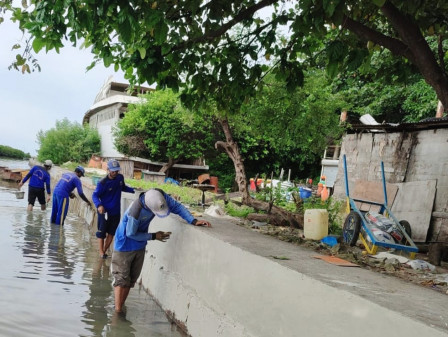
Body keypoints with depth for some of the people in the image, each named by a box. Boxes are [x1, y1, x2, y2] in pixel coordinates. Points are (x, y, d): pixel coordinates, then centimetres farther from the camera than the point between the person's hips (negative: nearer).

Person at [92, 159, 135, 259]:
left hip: (116, 212, 5)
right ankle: (101, 252, 16)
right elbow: (95, 195, -15)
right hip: (104, 212, -5)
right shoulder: (103, 183, -18)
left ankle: (105, 250, 26)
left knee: (111, 233, 12)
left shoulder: (120, 178, -1)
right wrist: (99, 205, -33)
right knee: (101, 233, 6)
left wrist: (133, 190, 2)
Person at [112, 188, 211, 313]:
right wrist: (153, 236, -16)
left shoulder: (160, 196, -25)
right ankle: (117, 311, 3)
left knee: (131, 279, 13)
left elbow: (177, 206, -14)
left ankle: (120, 307, 26)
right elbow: (131, 234, -23)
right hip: (125, 245, -6)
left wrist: (194, 221, -25)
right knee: (121, 279, -4)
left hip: (140, 246, 6)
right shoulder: (135, 212, -39)